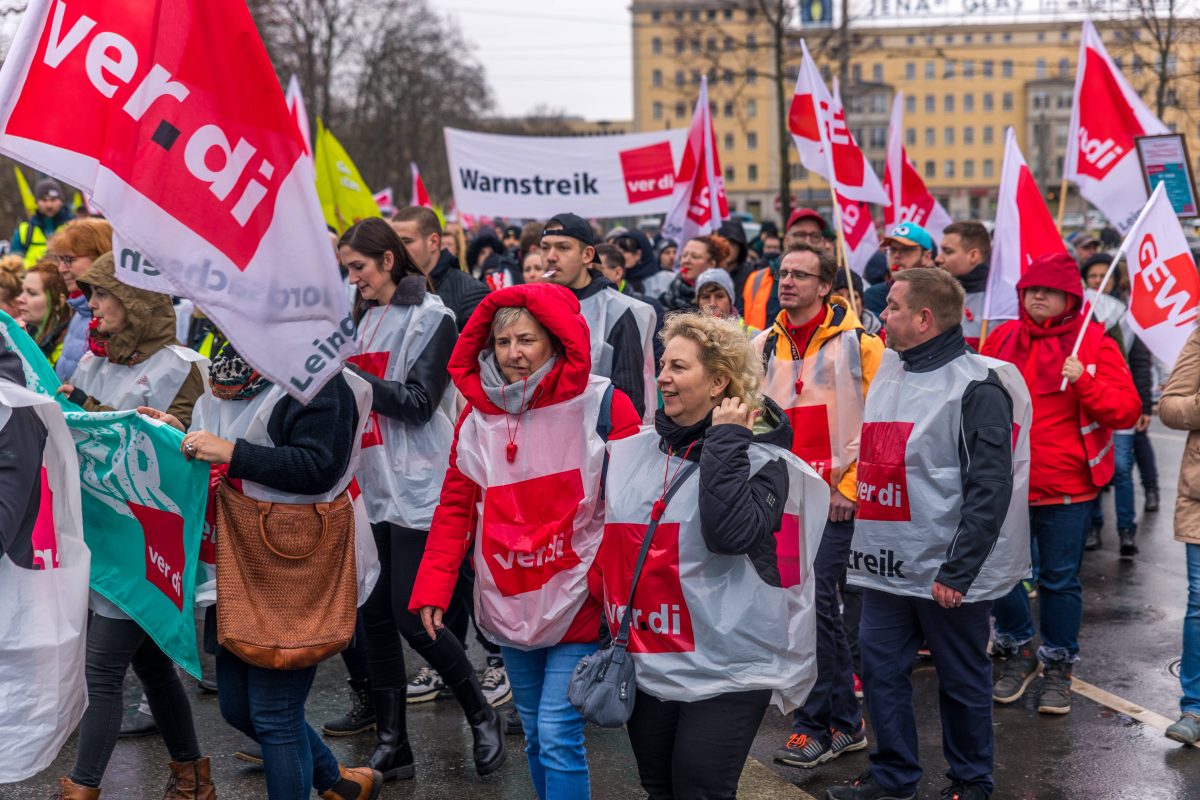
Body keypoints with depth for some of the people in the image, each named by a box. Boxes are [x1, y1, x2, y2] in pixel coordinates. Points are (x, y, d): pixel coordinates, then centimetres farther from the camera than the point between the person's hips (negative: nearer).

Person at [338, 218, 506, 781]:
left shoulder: (431, 317, -5)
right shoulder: (365, 318, 14)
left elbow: (417, 401, -14)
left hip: (416, 490, -6)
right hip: (372, 487, 6)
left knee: (411, 619, -7)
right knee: (376, 619, 5)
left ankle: (481, 716, 14)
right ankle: (392, 747, 13)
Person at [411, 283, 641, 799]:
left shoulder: (601, 406, -10)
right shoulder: (477, 417, 4)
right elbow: (456, 507, 8)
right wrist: (432, 587, -1)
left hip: (576, 600, -5)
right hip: (509, 603, 5)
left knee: (558, 736, -9)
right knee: (535, 735, 16)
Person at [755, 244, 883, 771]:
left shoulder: (857, 343, -5)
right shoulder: (765, 346, 9)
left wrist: (852, 485, -10)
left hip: (838, 496, -5)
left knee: (814, 598, -11)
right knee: (818, 603, 12)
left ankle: (816, 725, 2)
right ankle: (845, 724, 25)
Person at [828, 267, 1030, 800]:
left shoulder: (977, 387, -13)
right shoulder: (889, 371, 11)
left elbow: (990, 490, -17)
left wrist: (958, 571, -19)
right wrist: (865, 545, 14)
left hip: (948, 574, -7)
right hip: (888, 564, 7)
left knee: (962, 680, 7)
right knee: (881, 669, 9)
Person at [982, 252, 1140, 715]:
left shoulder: (1094, 344, -4)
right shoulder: (1002, 339, 5)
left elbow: (1127, 411, -10)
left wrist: (1084, 382, -24)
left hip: (1066, 488, -3)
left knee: (1060, 581, 6)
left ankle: (1058, 667, 22)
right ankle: (1019, 653, 31)